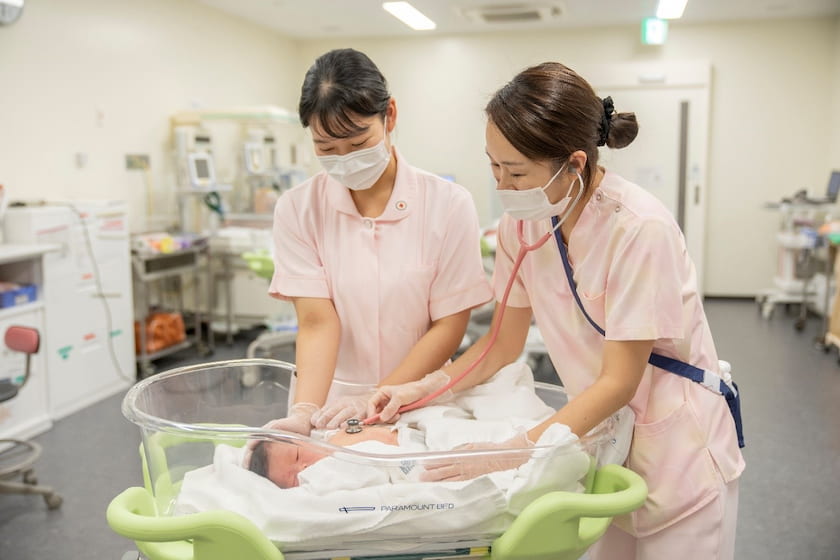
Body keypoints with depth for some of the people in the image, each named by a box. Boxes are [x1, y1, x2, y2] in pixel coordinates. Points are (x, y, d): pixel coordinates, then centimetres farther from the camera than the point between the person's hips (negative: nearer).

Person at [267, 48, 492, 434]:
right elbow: (316, 321, -8)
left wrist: (377, 399, -12)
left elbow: (449, 326, -3)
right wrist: (305, 411, -22)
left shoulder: (448, 204, -3)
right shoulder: (297, 209, -1)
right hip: (331, 402, 1)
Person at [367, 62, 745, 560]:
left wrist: (511, 451, -28)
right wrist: (423, 389, -12)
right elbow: (504, 343, 3)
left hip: (675, 447, -5)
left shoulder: (639, 229, -27)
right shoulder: (521, 223, -8)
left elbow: (619, 381, -23)